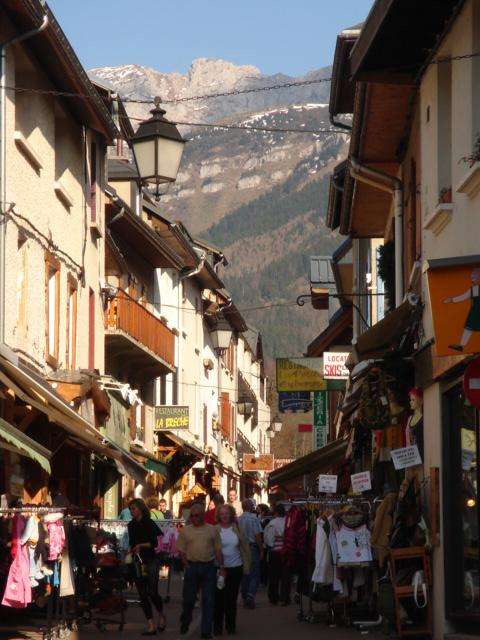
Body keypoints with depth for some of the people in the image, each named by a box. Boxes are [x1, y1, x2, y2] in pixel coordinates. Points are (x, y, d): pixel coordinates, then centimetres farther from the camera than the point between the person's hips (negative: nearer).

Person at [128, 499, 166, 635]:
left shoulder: (149, 523, -6)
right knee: (142, 594, 1)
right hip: (137, 562, 5)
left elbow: (154, 543, -11)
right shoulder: (131, 525, 11)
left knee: (152, 593, -10)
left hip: (150, 561, -5)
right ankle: (151, 625, 3)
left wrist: (141, 545, -22)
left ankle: (161, 616, 18)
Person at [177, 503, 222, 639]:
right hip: (192, 566, 0)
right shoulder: (185, 531, 5)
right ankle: (185, 623, 28)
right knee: (189, 598, 5)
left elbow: (218, 550, 6)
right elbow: (181, 550, 5)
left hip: (209, 567, 0)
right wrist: (187, 566, -5)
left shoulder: (212, 530, 6)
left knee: (208, 600, 1)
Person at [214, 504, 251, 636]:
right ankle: (217, 626, 9)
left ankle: (230, 626, 20)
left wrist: (246, 566, 7)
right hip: (220, 568, -2)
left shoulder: (236, 528, 3)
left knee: (232, 599, 8)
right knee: (219, 598, -1)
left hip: (235, 568, 2)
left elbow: (245, 547, 9)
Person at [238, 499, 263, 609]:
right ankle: (250, 596, -18)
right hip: (252, 548, -5)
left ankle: (245, 598, 17)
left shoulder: (238, 519, 2)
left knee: (244, 574, 13)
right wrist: (261, 550, -4)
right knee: (254, 574, -2)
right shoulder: (254, 519, -12)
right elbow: (258, 536, -12)